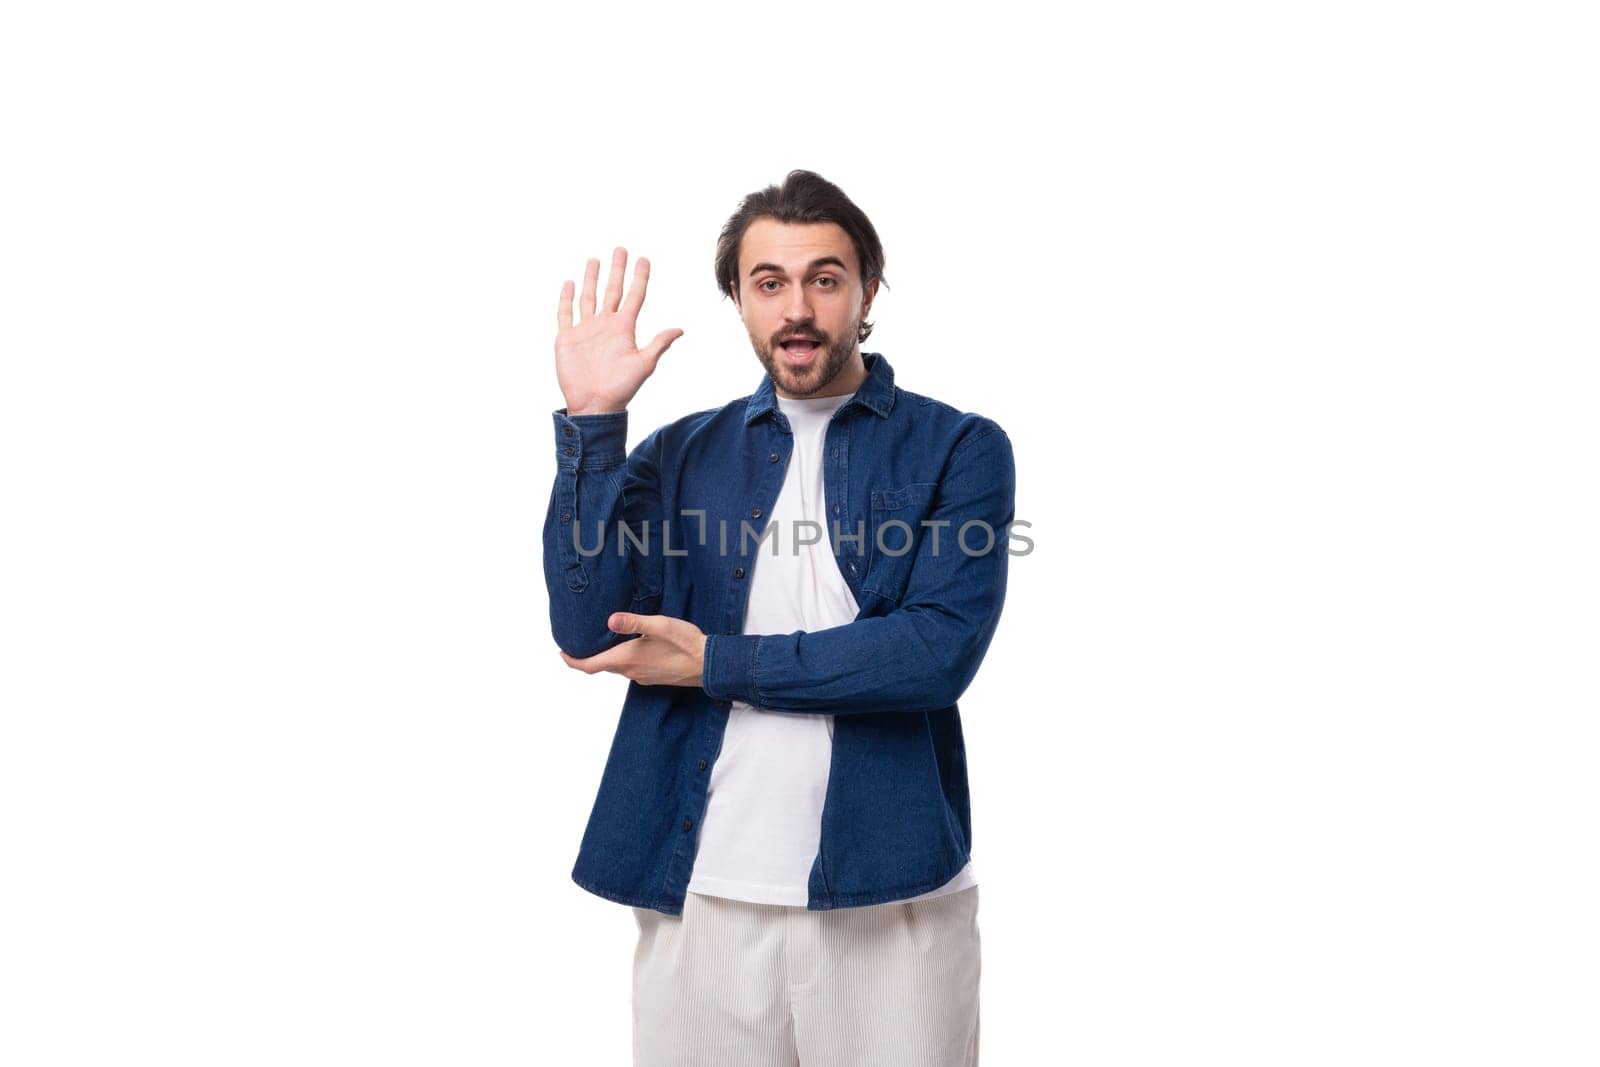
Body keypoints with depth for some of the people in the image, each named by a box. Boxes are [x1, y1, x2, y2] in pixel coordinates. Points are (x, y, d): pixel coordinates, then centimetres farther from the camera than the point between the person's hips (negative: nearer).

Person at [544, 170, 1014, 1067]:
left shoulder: (961, 447, -1)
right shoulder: (682, 453, 8)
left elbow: (939, 651, -14)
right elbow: (590, 632, -4)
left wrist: (713, 664, -10)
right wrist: (592, 421, -10)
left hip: (891, 892, -2)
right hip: (700, 891, 2)